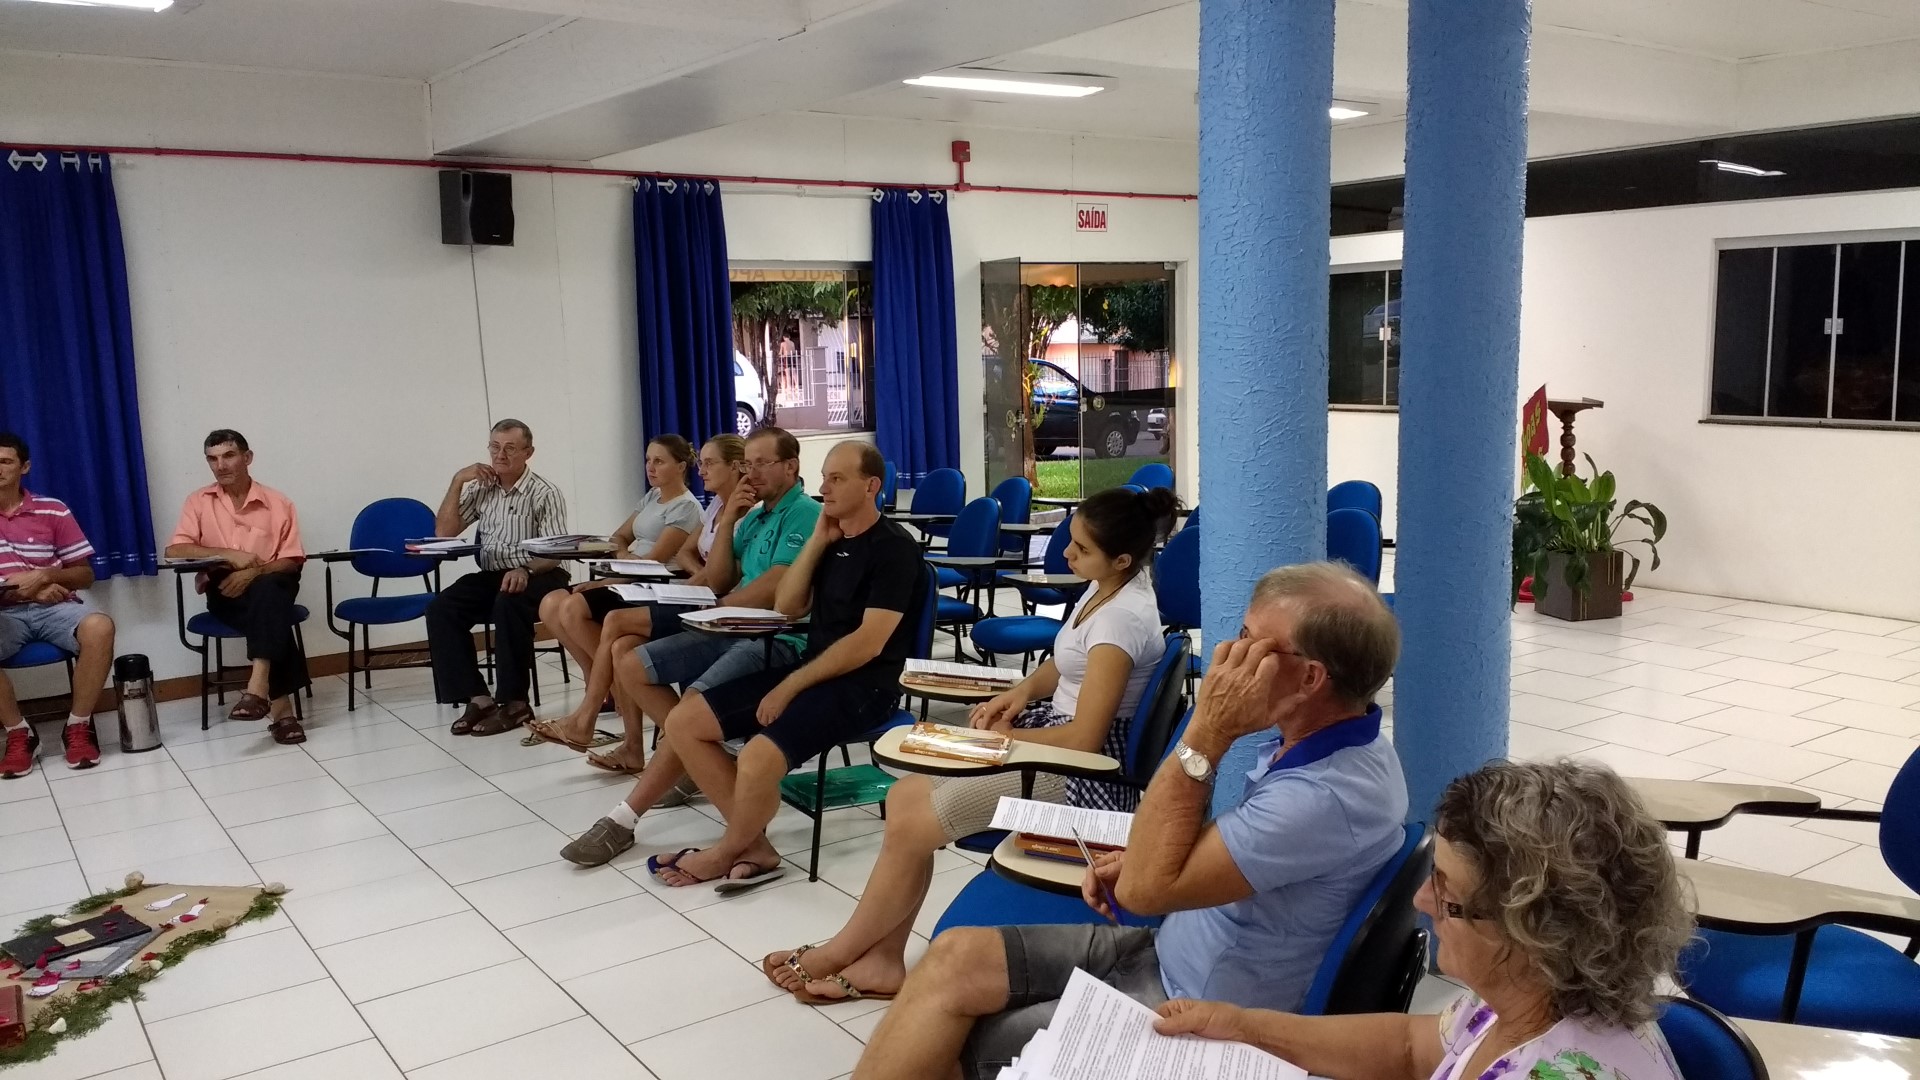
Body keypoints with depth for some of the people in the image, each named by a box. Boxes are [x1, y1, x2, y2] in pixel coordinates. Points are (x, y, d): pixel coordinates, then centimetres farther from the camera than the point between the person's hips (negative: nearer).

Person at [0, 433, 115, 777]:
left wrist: (43, 575, -12)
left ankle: (78, 726, -16)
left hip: (54, 606, 0)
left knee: (99, 627, -33)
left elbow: (85, 574, 8)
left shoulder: (53, 510, 7)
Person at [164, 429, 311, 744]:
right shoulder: (199, 501, 8)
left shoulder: (278, 503, 5)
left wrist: (254, 572, -18)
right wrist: (228, 555, -18)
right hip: (223, 590, 0)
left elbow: (293, 561, 1)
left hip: (270, 585, 0)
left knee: (267, 589, -39)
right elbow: (174, 551, -5)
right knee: (270, 611, -34)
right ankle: (280, 705, -40)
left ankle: (258, 686, -50)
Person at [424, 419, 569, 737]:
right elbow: (444, 532, 7)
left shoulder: (544, 494, -6)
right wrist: (457, 481, -1)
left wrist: (525, 570, -36)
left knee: (508, 602, -37)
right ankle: (478, 698, -20)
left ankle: (514, 702, -27)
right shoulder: (480, 488, 10)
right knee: (441, 609, -19)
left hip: (538, 577, -5)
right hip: (491, 575, 6)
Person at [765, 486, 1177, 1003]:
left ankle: (838, 954, 9)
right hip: (1052, 734, 10)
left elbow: (1084, 738, -24)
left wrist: (1003, 735, -10)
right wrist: (1022, 691, -1)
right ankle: (882, 960, 4)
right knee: (906, 795, -1)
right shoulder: (1106, 589, 4)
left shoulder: (1123, 619, -24)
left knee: (911, 826, -11)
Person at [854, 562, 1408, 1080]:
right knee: (956, 956, -3)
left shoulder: (1330, 794, -30)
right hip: (1172, 948, 9)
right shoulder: (1320, 737, 0)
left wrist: (1206, 733, -28)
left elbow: (1145, 887, -27)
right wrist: (1138, 860, 4)